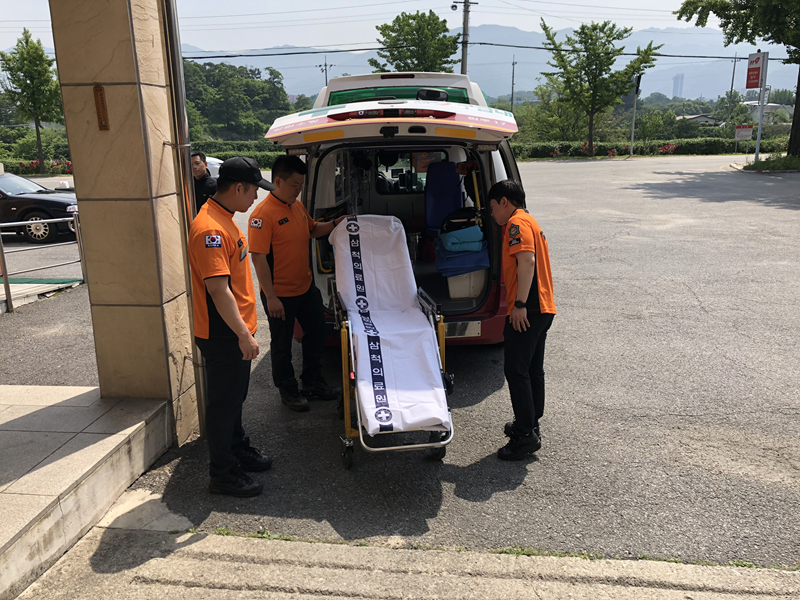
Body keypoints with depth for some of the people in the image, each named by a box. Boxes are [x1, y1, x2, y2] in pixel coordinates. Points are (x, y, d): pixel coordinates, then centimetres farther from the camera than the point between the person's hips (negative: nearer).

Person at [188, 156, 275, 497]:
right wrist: (243, 334, -25)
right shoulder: (211, 229, -23)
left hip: (234, 330, 10)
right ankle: (223, 475, 15)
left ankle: (238, 450, 39)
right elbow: (218, 289, -28)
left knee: (234, 396, 22)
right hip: (223, 335, -10)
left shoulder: (223, 219, 10)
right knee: (223, 401, 2)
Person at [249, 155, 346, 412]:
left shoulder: (298, 206, 5)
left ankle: (313, 383, 38)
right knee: (282, 344, 10)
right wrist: (271, 297, -23)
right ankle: (288, 390, 29)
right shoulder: (263, 214, -21)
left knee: (316, 333, 19)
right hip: (280, 294, -8)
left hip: (306, 287, 8)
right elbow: (259, 257, -22)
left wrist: (335, 224, 4)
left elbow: (313, 230, 23)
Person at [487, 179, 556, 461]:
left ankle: (525, 435, -4)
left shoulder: (517, 223, -9)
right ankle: (530, 425, 26)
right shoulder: (530, 222, 23)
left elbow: (527, 261, -23)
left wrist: (520, 304, -25)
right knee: (533, 370, 16)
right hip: (541, 309, 11)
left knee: (516, 370, -7)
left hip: (527, 310, -11)